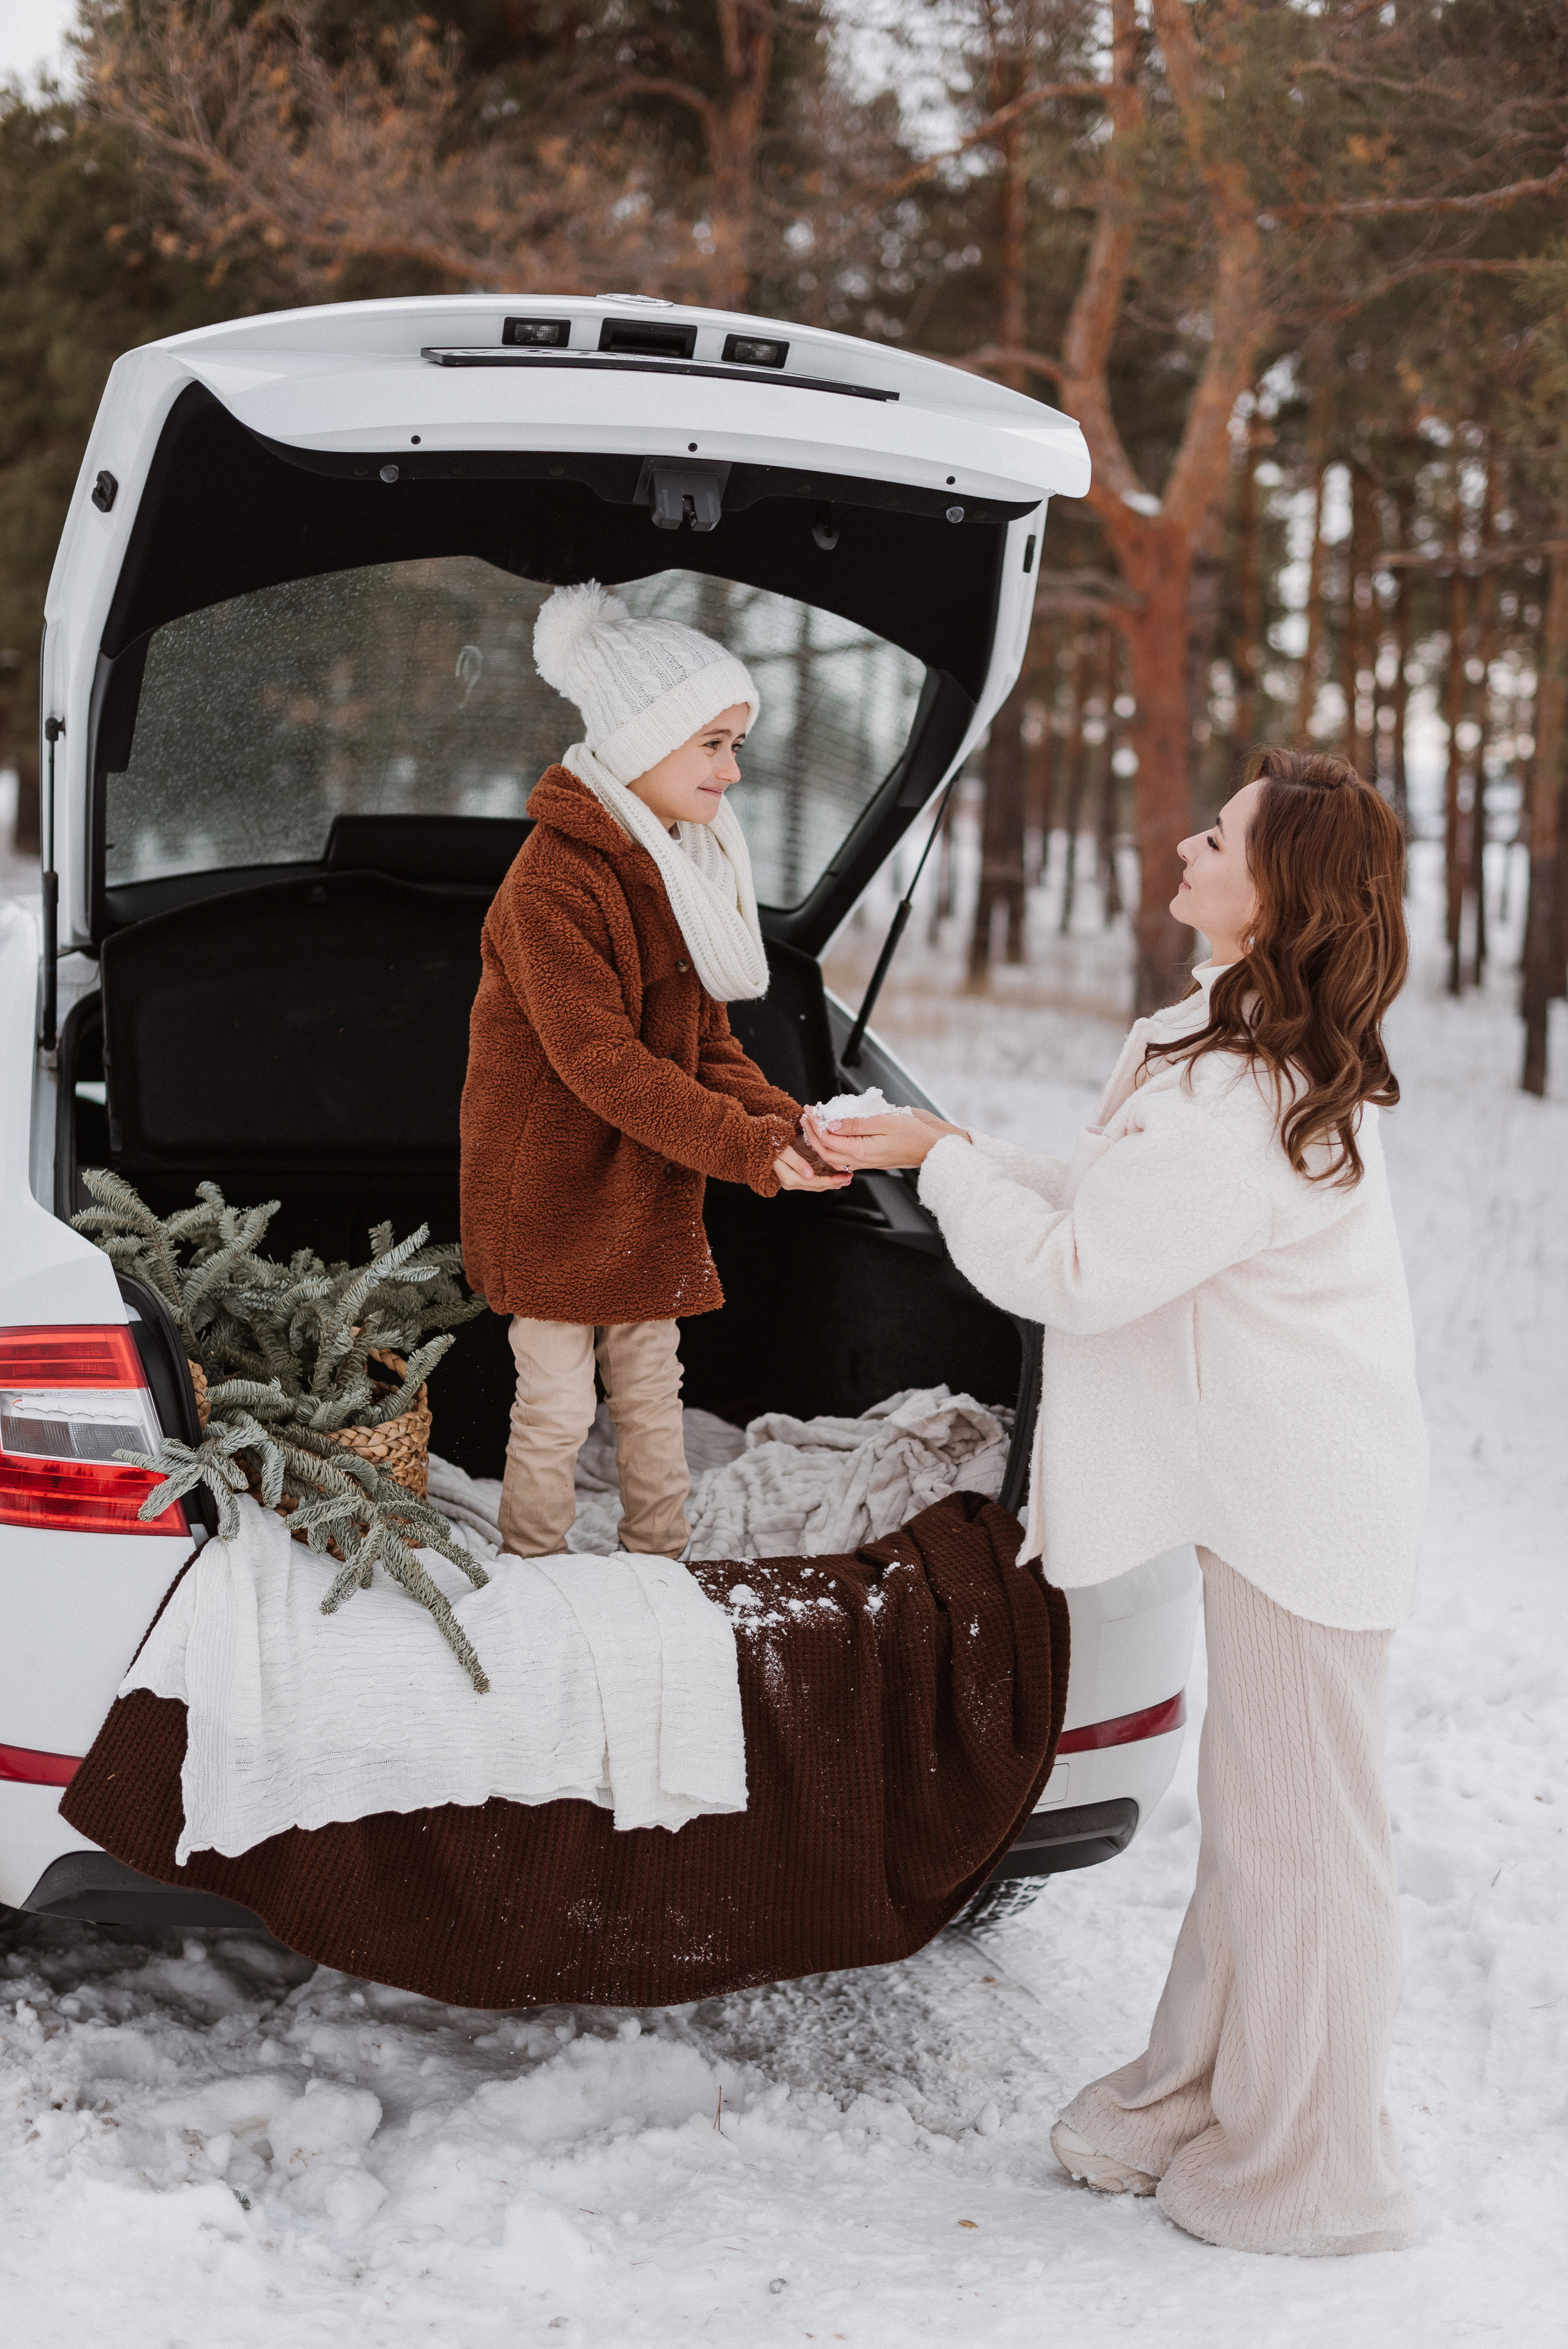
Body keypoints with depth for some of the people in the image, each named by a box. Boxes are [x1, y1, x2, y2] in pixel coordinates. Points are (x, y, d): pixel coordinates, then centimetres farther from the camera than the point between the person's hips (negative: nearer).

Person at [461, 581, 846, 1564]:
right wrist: (749, 1147, -29)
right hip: (554, 1190, -7)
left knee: (653, 1393, 16)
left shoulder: (685, 864, 7)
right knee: (557, 1411, 3)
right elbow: (600, 1060, -26)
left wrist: (781, 1119, -12)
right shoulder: (555, 878, -22)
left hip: (653, 1189, 8)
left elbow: (704, 1036, 7)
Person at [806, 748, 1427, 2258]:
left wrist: (942, 1163, -7)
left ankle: (1307, 2179, 20)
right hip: (1274, 1491, 10)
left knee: (1295, 1837, 4)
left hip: (1304, 1509, -10)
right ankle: (1202, 2100, 37)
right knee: (1253, 1819, 21)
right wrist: (964, 1153, 6)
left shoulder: (1238, 1098, -27)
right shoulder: (1246, 1045, 6)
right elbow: (1118, 1212, 13)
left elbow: (1077, 1274, -21)